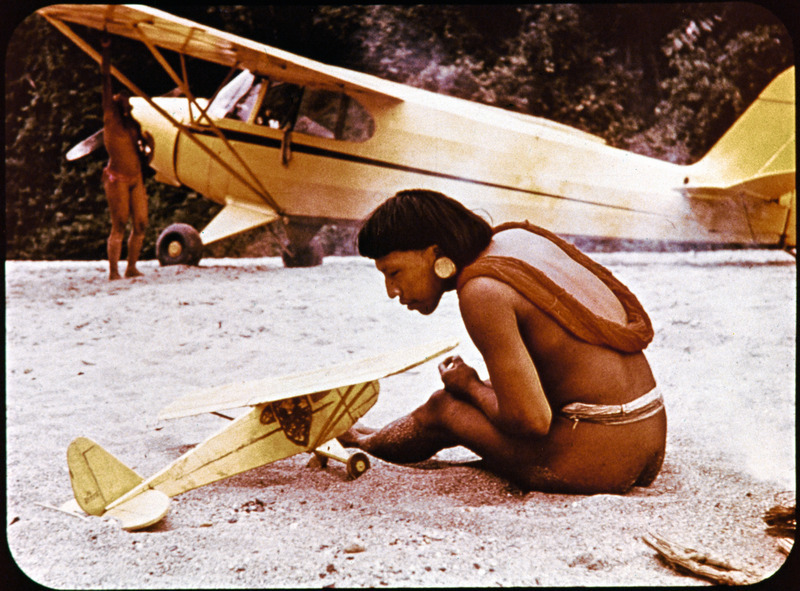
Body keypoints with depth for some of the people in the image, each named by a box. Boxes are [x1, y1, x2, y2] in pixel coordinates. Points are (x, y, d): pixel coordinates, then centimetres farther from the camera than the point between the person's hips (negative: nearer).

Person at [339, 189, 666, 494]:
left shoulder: (482, 293, -19)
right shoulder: (518, 236, 9)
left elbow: (530, 420, -20)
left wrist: (470, 386, 0)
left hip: (600, 463, -8)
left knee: (443, 409, 11)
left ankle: (361, 441, 40)